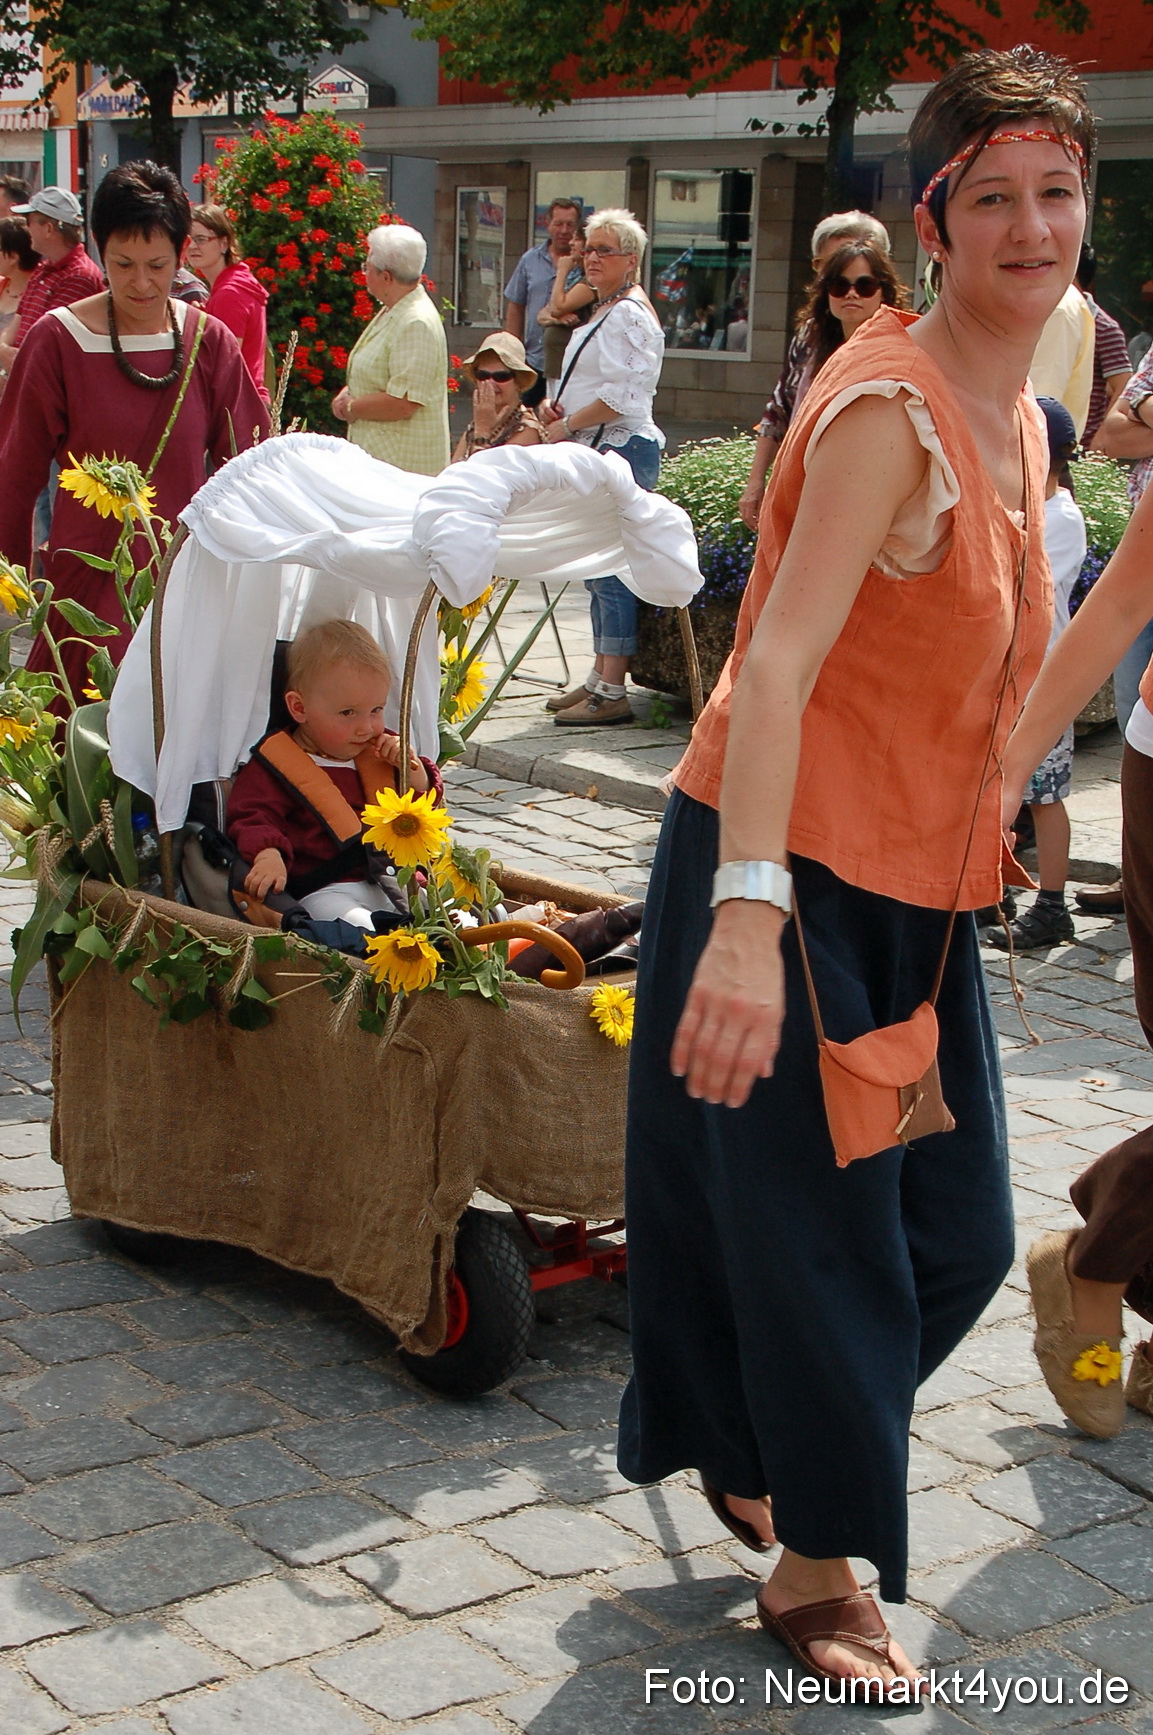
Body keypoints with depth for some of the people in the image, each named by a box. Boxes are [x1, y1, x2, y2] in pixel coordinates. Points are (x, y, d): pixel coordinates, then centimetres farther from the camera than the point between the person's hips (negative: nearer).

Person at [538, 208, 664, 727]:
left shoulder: (629, 315, -13)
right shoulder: (603, 310, 20)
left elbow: (622, 396, -21)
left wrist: (568, 425, -12)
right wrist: (558, 407, 10)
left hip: (622, 450, -11)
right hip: (598, 451, 11)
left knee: (609, 569, -10)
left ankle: (612, 693, -8)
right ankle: (598, 679, 20)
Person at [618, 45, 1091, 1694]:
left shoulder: (1016, 414, 10)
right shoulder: (890, 401, -19)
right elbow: (780, 663, -29)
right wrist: (746, 919, -37)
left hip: (913, 891, 9)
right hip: (786, 875, -9)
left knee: (957, 1241, 13)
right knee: (814, 1228, 4)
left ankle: (760, 1457, 37)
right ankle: (815, 1571, 24)